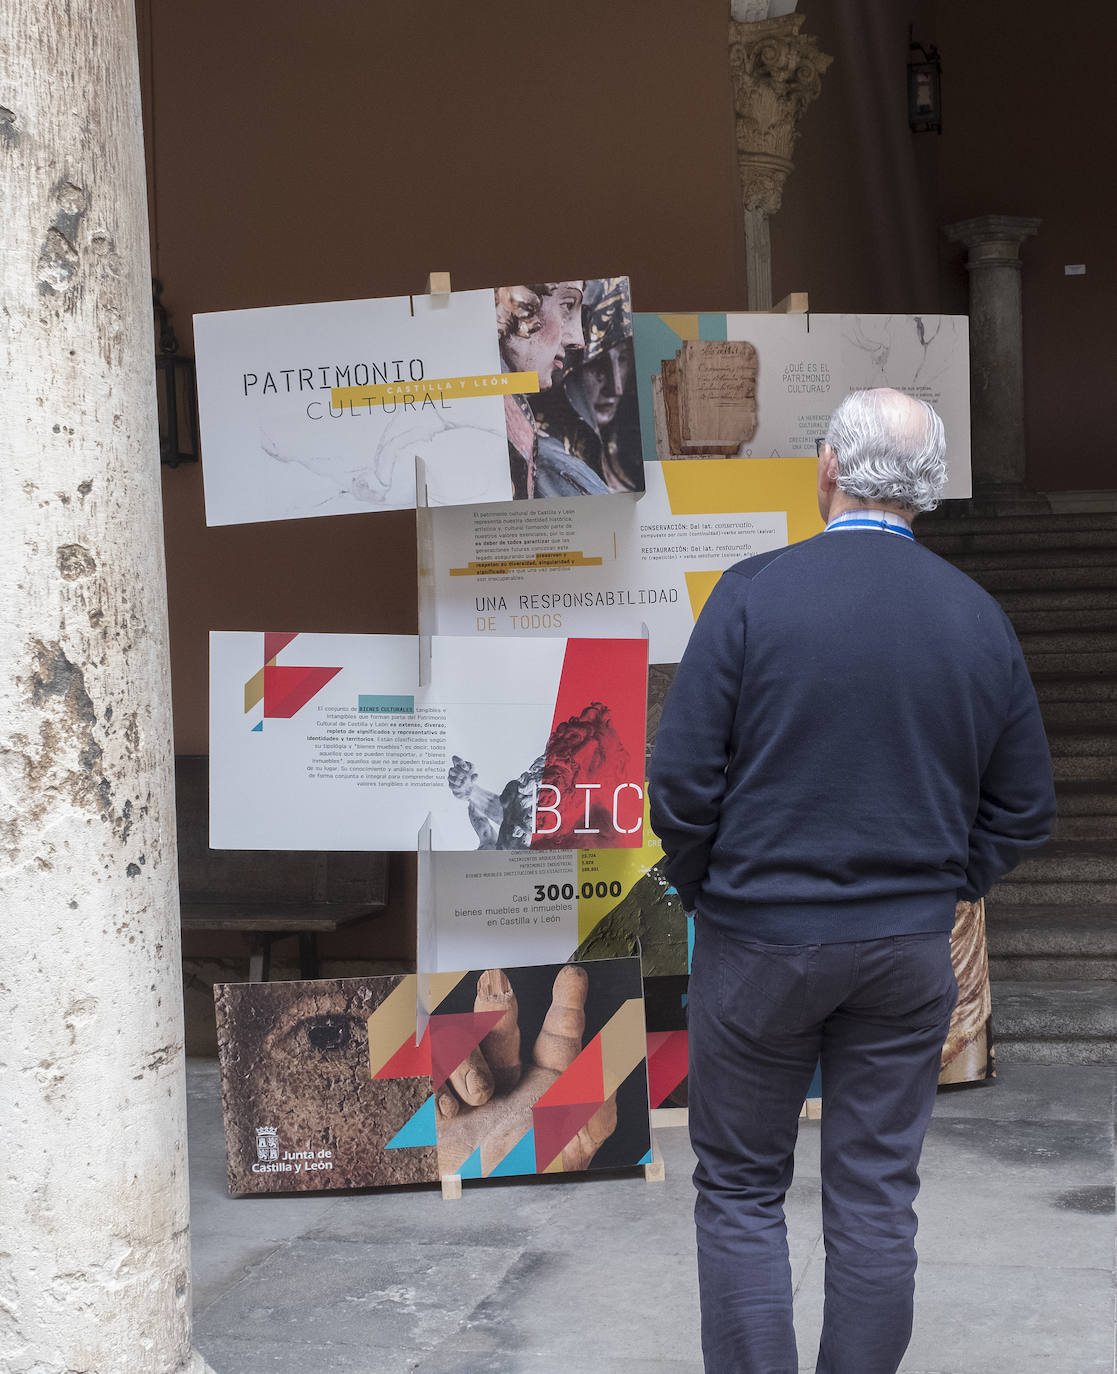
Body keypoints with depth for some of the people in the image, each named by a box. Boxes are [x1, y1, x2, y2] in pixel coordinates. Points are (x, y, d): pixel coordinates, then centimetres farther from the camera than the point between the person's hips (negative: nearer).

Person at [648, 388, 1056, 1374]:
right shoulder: (981, 618, 0)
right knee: (877, 1196, 12)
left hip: (761, 937, -3)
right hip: (910, 948, 3)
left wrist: (699, 885, 4)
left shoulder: (755, 593, -12)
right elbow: (1024, 810, 5)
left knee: (742, 1192, 10)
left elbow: (683, 779, -13)